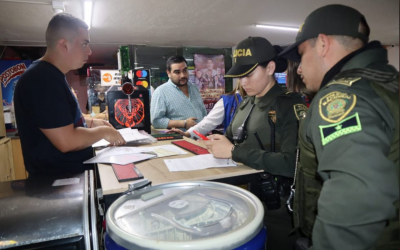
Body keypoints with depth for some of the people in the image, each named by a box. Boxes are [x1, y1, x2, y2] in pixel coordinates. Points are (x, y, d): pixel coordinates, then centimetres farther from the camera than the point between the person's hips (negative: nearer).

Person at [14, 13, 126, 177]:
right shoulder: (43, 79, -23)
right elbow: (67, 141, -28)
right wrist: (104, 131, -13)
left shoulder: (50, 76, 11)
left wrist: (91, 123, 11)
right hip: (59, 180, -10)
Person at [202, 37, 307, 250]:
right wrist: (218, 144, -10)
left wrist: (234, 151, -26)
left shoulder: (290, 105, -16)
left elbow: (292, 164, -28)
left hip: (276, 208, -7)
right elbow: (232, 138, 12)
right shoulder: (246, 104, 7)